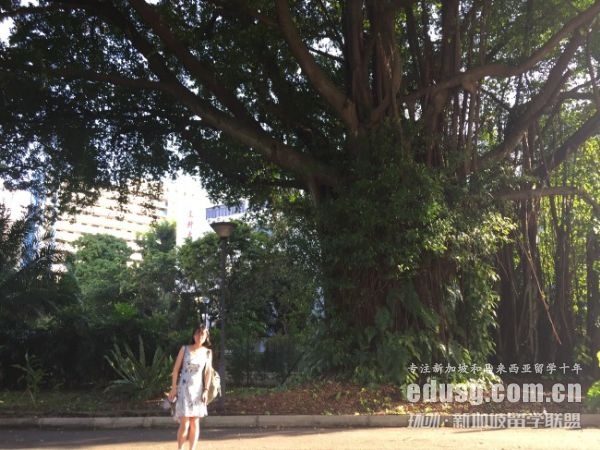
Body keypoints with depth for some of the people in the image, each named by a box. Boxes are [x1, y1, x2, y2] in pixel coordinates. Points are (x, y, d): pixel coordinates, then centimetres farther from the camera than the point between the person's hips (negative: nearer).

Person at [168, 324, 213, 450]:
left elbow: (208, 372, 4)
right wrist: (173, 388, -5)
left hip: (198, 389, 3)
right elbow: (176, 369, -1)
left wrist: (206, 390, -3)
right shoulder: (185, 349, -2)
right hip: (183, 388, -3)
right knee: (184, 423, -7)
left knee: (195, 423, 6)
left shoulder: (208, 352, 4)